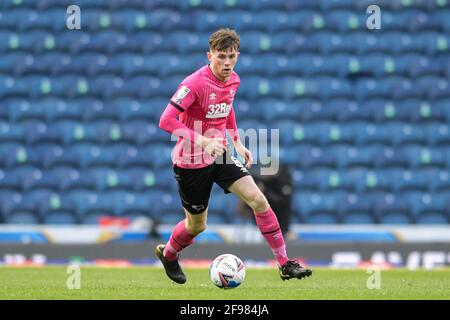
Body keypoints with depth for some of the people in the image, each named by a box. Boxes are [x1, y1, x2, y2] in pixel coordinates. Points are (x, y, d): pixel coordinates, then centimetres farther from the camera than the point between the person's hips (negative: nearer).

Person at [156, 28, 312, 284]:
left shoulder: (233, 80, 0)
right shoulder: (195, 84, -23)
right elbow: (166, 121, -28)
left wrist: (237, 143, 14)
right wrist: (202, 142, -36)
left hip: (220, 155, 6)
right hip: (191, 162, -6)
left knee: (258, 200, -11)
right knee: (197, 226, 9)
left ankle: (285, 264, -5)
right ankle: (167, 254, 42)